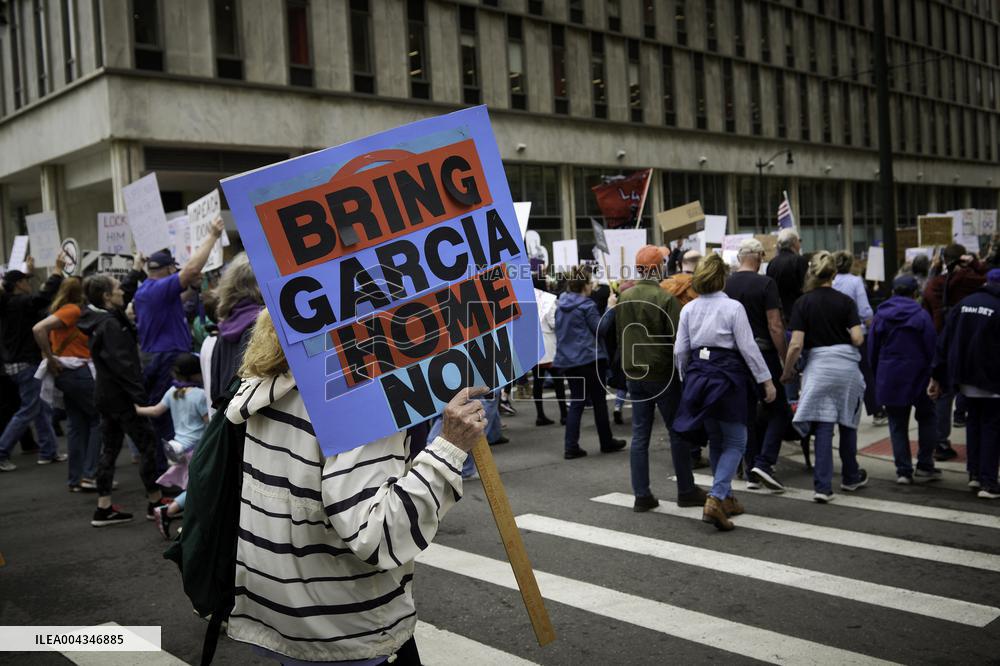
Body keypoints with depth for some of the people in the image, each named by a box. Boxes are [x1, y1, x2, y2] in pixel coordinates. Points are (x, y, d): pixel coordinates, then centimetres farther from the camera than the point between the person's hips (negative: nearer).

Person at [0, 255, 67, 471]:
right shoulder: (21, 303, -16)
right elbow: (45, 295, -27)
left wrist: (30, 272, 39)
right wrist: (58, 270, -17)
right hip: (27, 364, -10)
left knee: (43, 408, 14)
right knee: (28, 411, -5)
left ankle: (48, 451, 18)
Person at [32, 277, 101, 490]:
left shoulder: (63, 310, 13)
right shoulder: (73, 310, -13)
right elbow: (39, 329, -25)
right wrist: (50, 359, -16)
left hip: (66, 374, 9)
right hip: (79, 373, -9)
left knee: (78, 425, 11)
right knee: (100, 419, -1)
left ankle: (76, 479, 14)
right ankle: (90, 475, -3)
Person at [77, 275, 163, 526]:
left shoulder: (98, 320, 9)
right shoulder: (110, 324, -19)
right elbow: (122, 364, -24)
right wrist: (139, 395, -24)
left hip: (106, 394, 10)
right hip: (120, 396, -10)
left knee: (109, 449, 11)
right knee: (148, 445, 0)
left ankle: (104, 509, 14)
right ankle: (155, 502, 9)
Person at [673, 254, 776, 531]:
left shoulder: (688, 309, 4)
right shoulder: (733, 307, -9)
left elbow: (681, 350, 5)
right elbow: (748, 347, -10)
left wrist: (687, 378, 20)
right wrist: (766, 380, -4)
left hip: (698, 375, 5)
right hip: (727, 376, -5)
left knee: (716, 441, 18)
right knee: (735, 443, 3)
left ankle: (725, 498, 27)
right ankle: (715, 499, -13)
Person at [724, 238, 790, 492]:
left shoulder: (725, 284, 4)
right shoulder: (765, 283, -10)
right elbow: (775, 326, -14)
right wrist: (786, 358, -7)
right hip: (763, 354, -5)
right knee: (779, 411, 7)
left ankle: (752, 472, 16)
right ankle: (764, 462, -8)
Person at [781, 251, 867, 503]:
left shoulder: (803, 303, -3)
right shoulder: (845, 301, 0)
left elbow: (796, 344, -9)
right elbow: (857, 339, -7)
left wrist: (787, 372, 4)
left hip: (818, 365, -1)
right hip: (847, 364, 1)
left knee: (823, 428, 0)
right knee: (848, 423, 17)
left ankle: (823, 486, -6)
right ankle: (851, 477, 32)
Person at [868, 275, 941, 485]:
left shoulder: (880, 316, 3)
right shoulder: (921, 315, -7)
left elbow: (872, 350, 7)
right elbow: (931, 349, -7)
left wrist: (878, 379, 16)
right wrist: (934, 378, 4)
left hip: (890, 379, 2)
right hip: (917, 377, -2)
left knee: (897, 425, 7)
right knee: (926, 418, 16)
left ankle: (903, 471, 6)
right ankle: (924, 465, 13)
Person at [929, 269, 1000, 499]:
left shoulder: (962, 304, 5)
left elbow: (944, 342, 4)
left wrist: (936, 376, 8)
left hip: (965, 377, 5)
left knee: (974, 421, 18)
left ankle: (974, 474, 19)